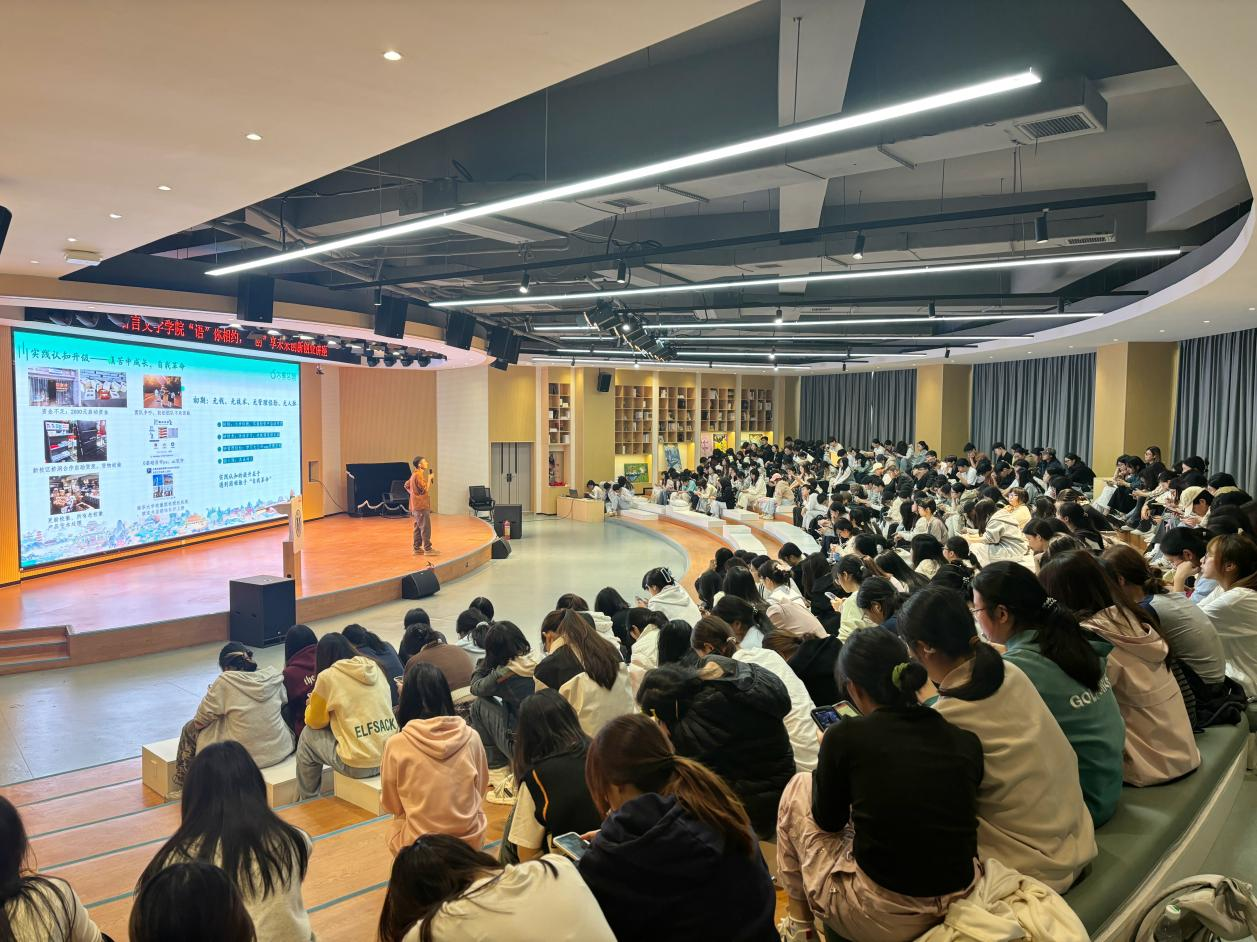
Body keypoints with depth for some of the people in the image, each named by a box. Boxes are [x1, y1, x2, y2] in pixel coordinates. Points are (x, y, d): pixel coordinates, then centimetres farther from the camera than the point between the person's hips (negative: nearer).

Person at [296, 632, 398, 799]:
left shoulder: (327, 676, -4)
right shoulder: (374, 667, 9)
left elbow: (315, 722, 10)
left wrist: (311, 705, 29)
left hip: (359, 766, -5)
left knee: (308, 735, 16)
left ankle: (306, 800, 30)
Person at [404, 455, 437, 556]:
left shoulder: (414, 475, 14)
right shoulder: (419, 475, -16)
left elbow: (407, 486, 21)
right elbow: (425, 490, -18)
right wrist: (429, 478, -12)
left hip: (416, 506, 10)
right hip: (422, 506, -10)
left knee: (418, 528, 12)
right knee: (426, 528, -7)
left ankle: (417, 548, 16)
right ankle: (427, 549, -5)